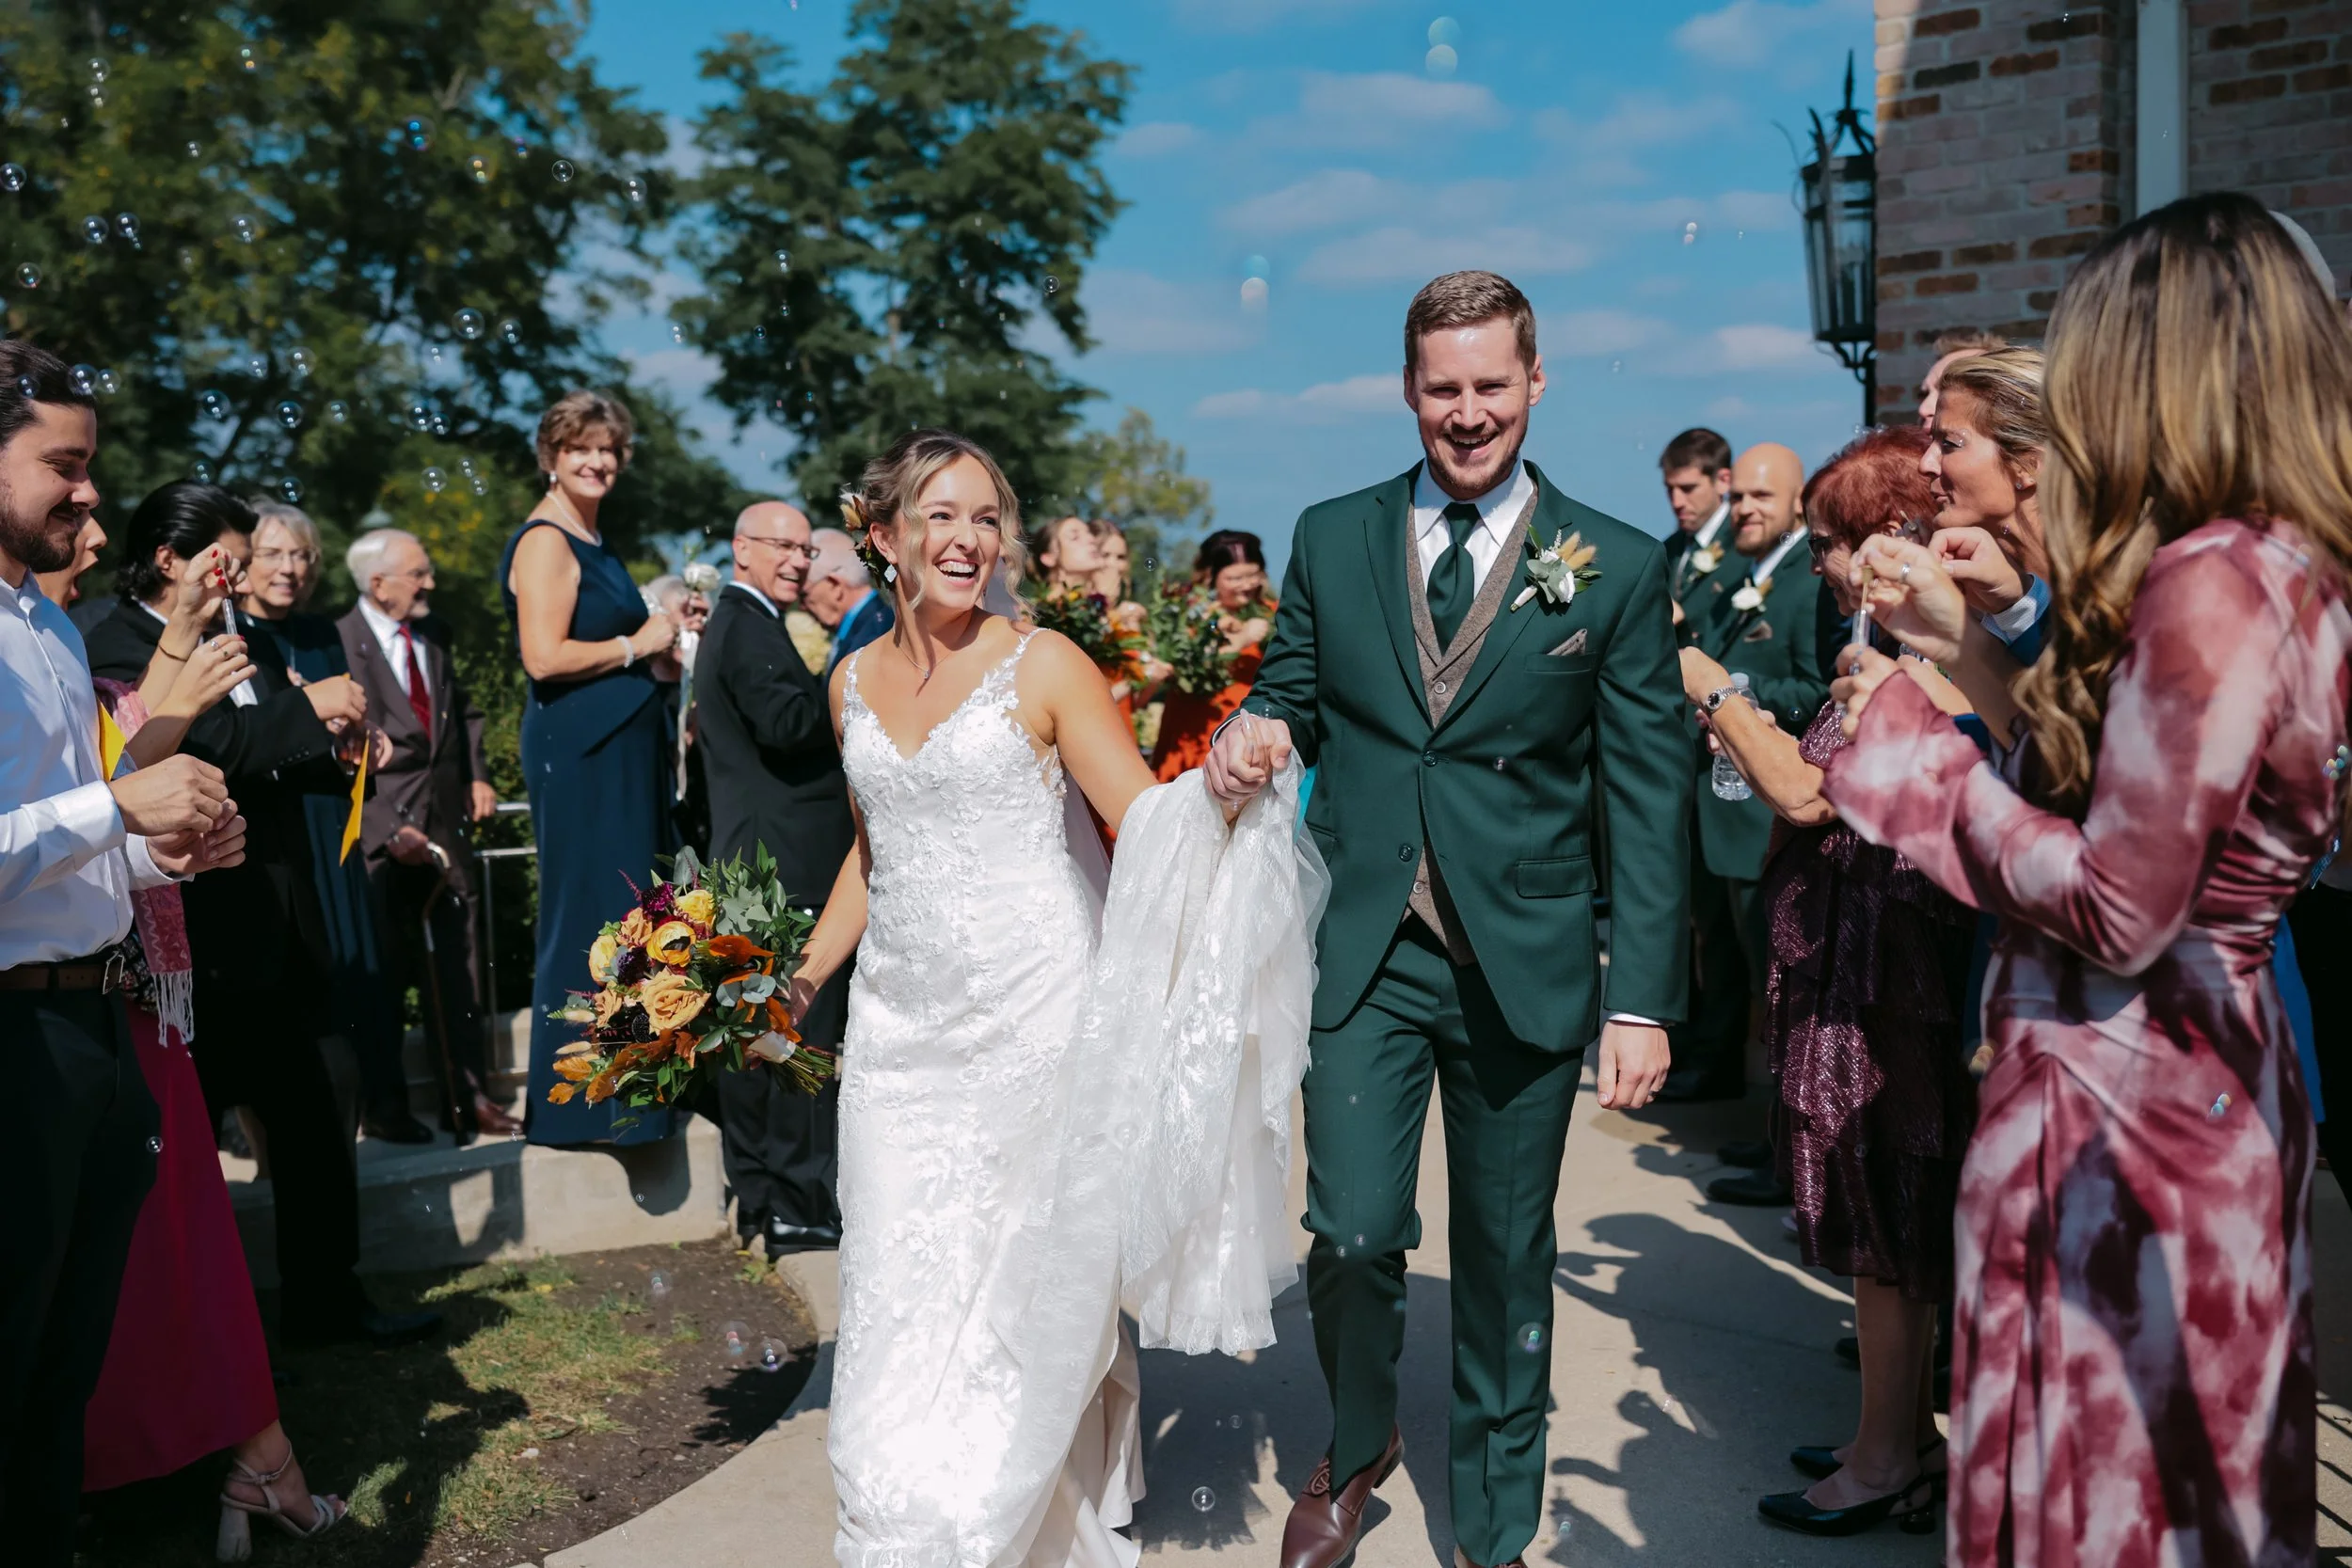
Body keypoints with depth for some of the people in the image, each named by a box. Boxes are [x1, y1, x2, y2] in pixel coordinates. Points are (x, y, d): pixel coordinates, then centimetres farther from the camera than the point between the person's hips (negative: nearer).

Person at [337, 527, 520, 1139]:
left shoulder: (434, 633, 11)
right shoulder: (340, 644, -10)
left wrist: (478, 775, 11)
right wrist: (386, 830, -17)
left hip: (444, 822, 6)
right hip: (380, 833, -6)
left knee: (455, 967, 8)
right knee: (384, 974, 3)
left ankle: (468, 1097, 17)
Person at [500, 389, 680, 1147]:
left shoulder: (593, 542, 18)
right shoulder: (546, 541, -11)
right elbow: (545, 658, -20)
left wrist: (659, 637, 10)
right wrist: (636, 645, -11)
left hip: (620, 745, 10)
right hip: (579, 750, -10)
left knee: (622, 915, 13)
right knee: (591, 916, -4)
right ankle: (580, 1097, 6)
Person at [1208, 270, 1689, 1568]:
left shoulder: (1619, 567, -1)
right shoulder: (1331, 539, 6)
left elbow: (1650, 799, -2)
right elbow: (1289, 699, 13)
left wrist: (1643, 1000, -7)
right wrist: (1256, 730, -13)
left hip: (1523, 963, -1)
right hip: (1365, 949, 1)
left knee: (1506, 1264, 11)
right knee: (1353, 1234, -3)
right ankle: (1356, 1446, 30)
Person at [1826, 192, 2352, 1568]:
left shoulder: (2210, 583, -23)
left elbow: (2117, 910, -22)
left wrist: (1918, 746, -11)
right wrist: (1962, 639, 12)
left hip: (2118, 1103, -9)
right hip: (2218, 1078, 9)